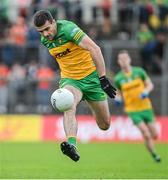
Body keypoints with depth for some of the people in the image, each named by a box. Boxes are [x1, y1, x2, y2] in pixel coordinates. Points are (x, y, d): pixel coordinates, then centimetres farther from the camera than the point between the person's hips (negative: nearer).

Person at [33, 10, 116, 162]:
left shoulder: (68, 29, -22)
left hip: (90, 76, -3)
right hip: (70, 79, 4)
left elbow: (95, 49, -26)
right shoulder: (45, 40, 0)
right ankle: (71, 145, -46)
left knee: (104, 125, 5)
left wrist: (103, 78, -29)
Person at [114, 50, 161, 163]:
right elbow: (119, 94, 11)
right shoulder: (118, 78, -3)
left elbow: (150, 85, 6)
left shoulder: (139, 71, -3)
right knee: (146, 135, -13)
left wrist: (146, 91, -15)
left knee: (155, 136, 4)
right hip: (132, 110, -2)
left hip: (145, 107, 2)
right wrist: (118, 99, -11)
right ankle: (154, 154, 8)